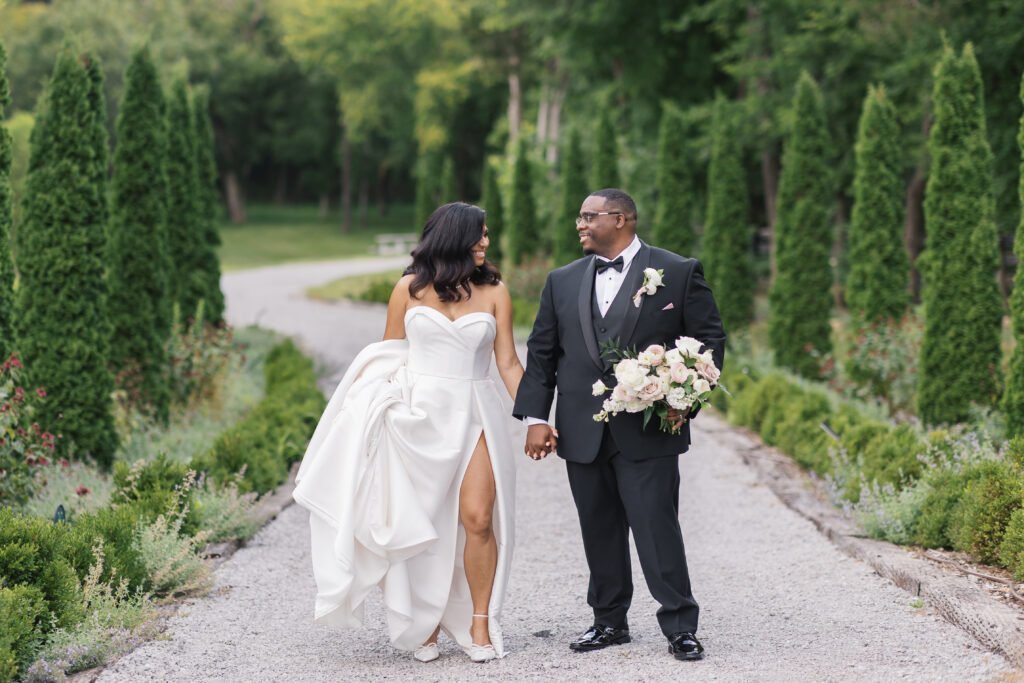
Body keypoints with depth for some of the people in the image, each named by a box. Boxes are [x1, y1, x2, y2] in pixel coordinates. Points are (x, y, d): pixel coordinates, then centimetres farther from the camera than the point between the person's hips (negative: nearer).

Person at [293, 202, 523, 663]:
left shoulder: (494, 292, 5)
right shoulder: (409, 288, 5)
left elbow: (508, 363, 4)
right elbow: (387, 355, 10)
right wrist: (373, 408, 4)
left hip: (472, 415, 0)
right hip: (416, 414, 0)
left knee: (477, 518, -11)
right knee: (420, 523, 3)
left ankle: (480, 625, 1)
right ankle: (425, 624, 15)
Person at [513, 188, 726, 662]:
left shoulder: (679, 272, 0)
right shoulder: (562, 281, 12)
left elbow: (709, 339, 1)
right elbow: (542, 353, 12)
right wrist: (536, 417, 3)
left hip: (649, 431, -4)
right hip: (582, 434, 4)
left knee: (657, 527, -7)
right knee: (599, 531, 9)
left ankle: (680, 627, 1)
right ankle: (609, 622, 21)